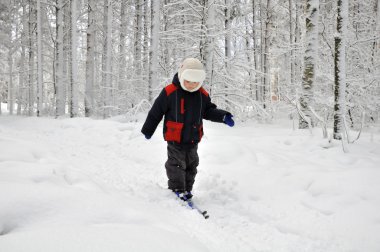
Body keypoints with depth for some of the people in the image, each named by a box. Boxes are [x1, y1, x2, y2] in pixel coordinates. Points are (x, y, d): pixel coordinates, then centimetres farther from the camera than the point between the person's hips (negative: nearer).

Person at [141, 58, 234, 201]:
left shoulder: (203, 95, -1)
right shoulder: (169, 92, -14)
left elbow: (208, 111, 10)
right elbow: (156, 112, -6)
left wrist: (223, 117, -9)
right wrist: (148, 130, 1)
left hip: (193, 138, 5)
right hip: (175, 138, -5)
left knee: (191, 164, 13)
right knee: (176, 163, -3)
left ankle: (187, 189, 27)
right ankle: (177, 189, 11)